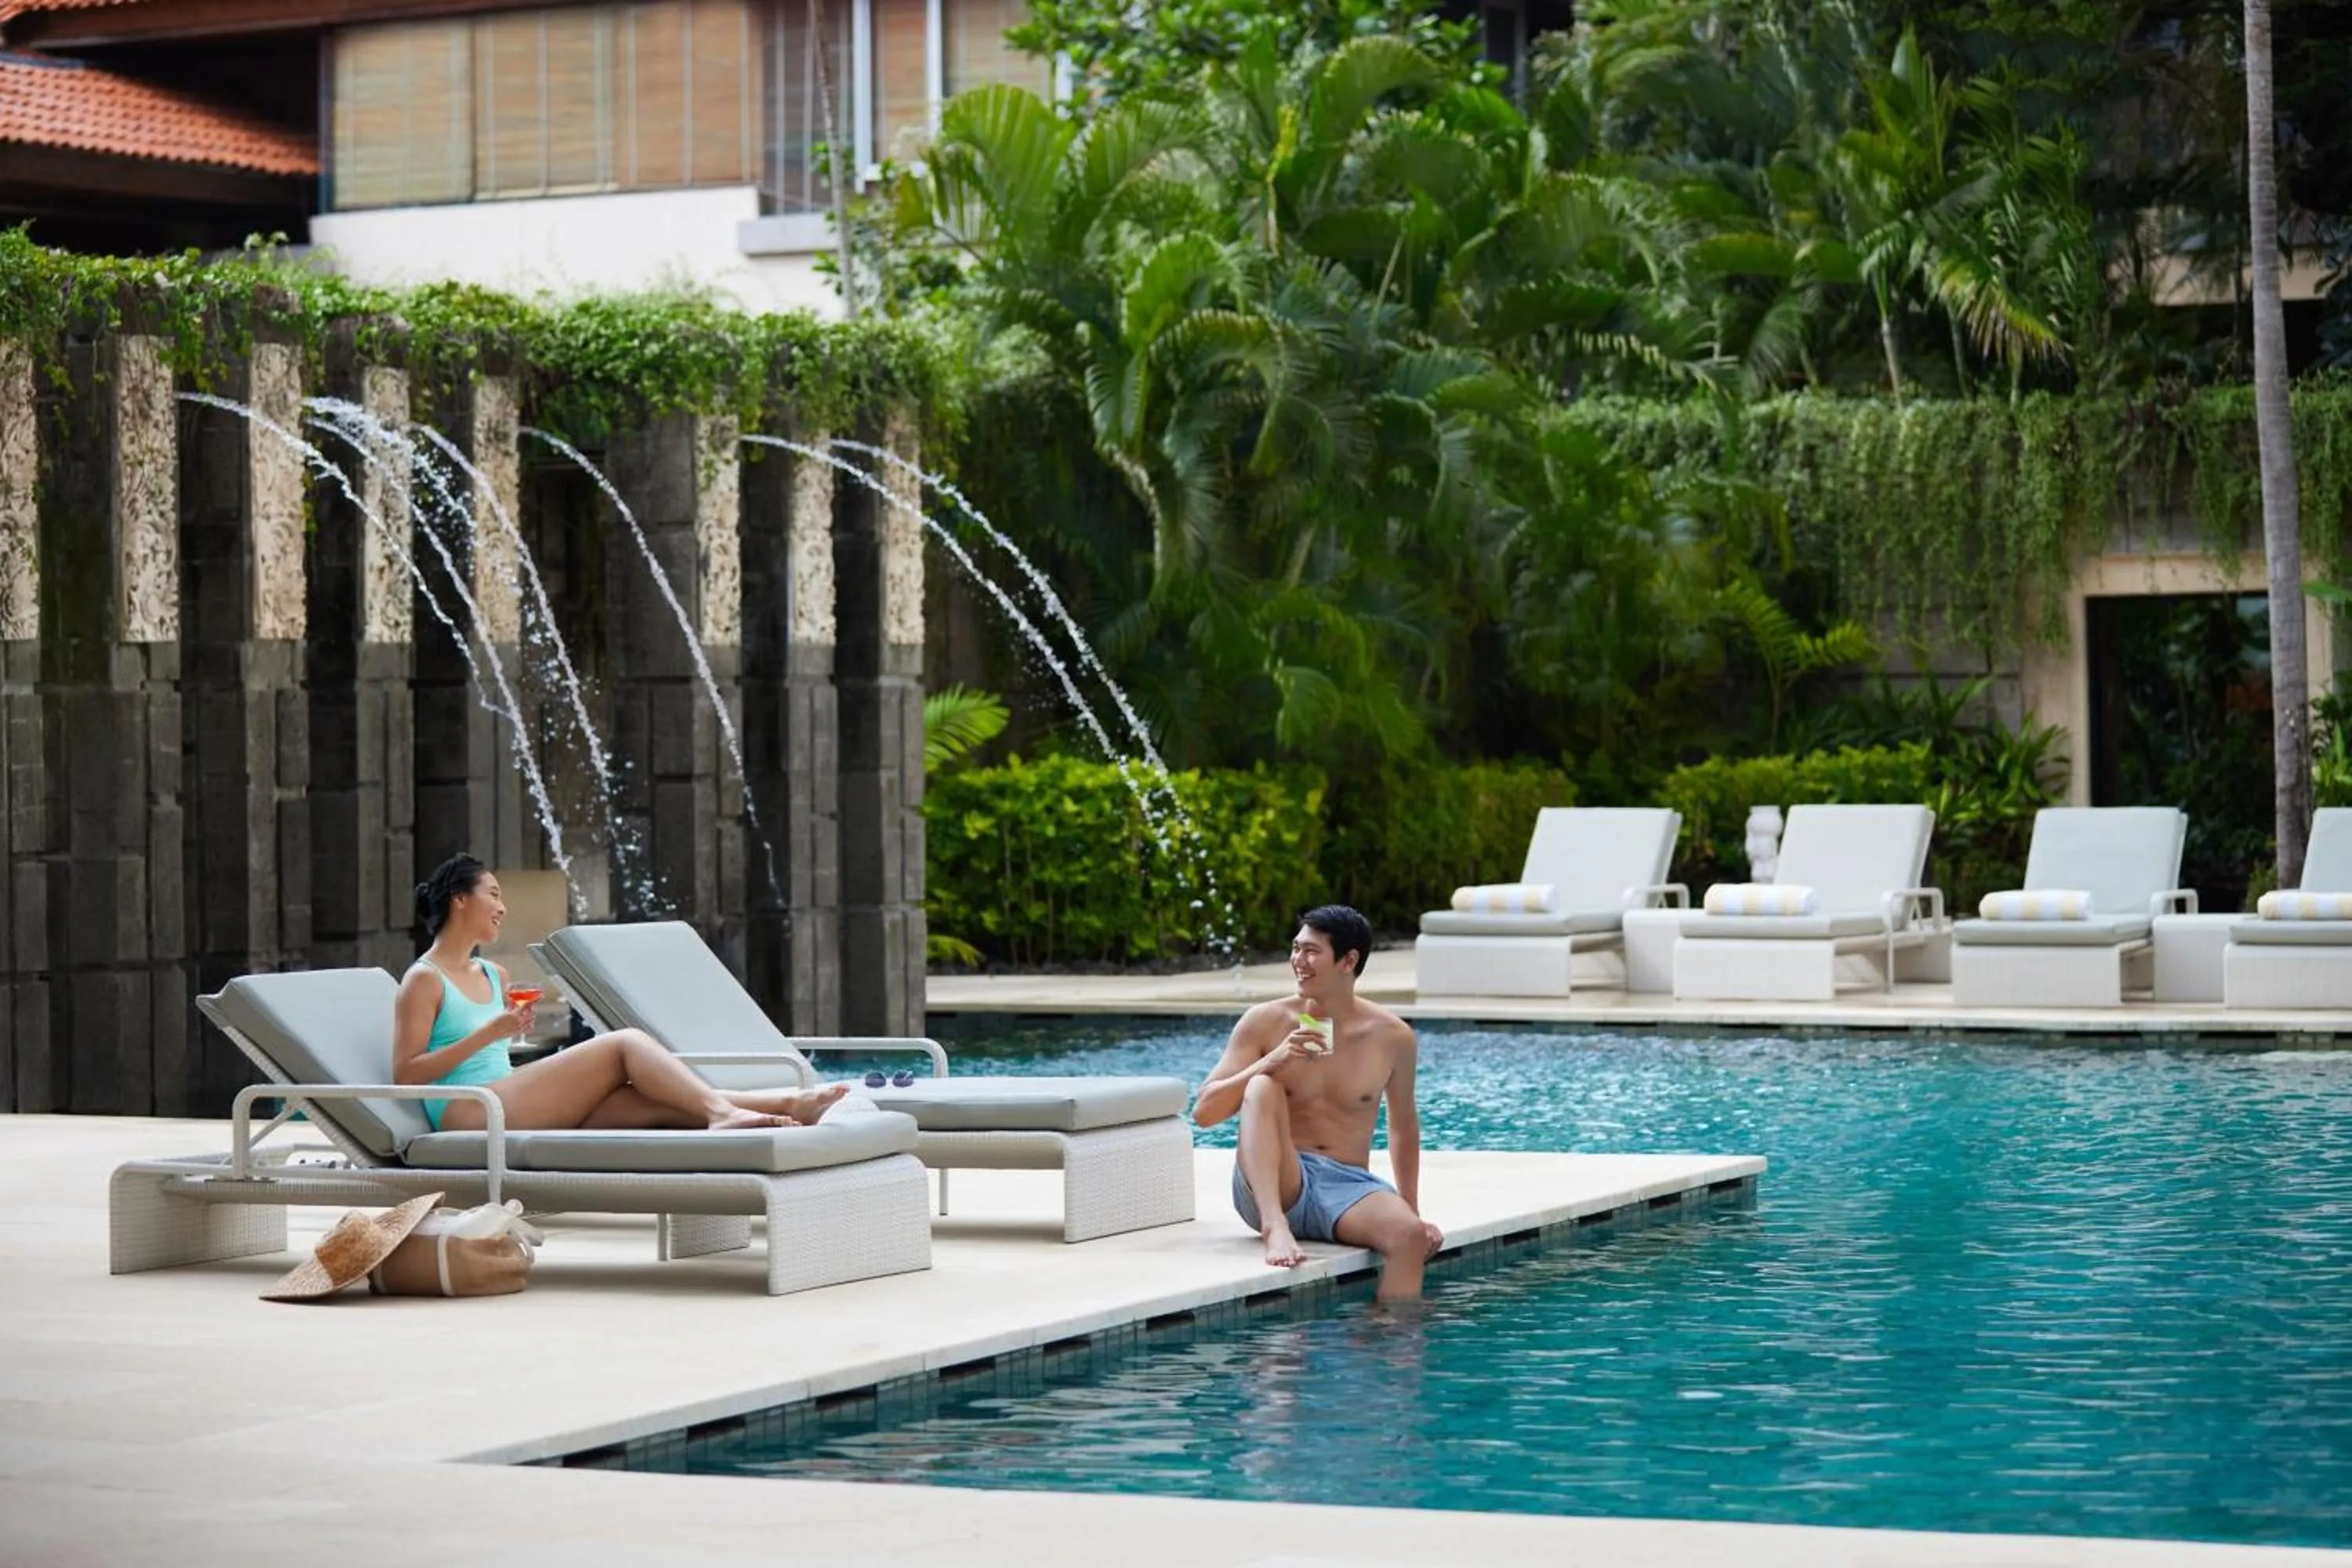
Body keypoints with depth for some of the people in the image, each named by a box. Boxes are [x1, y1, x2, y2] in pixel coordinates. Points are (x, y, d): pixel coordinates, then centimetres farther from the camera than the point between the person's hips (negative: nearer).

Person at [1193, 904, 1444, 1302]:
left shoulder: (1391, 1037, 5)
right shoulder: (1265, 1022, 1)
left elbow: (1403, 1124, 19)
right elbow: (1205, 1112, -3)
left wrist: (1413, 1212, 16)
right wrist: (1273, 1060, -17)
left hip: (1348, 1185, 0)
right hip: (1268, 1188, 0)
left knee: (1410, 1235, -33)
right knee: (1262, 1087, -28)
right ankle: (1274, 1225, -42)